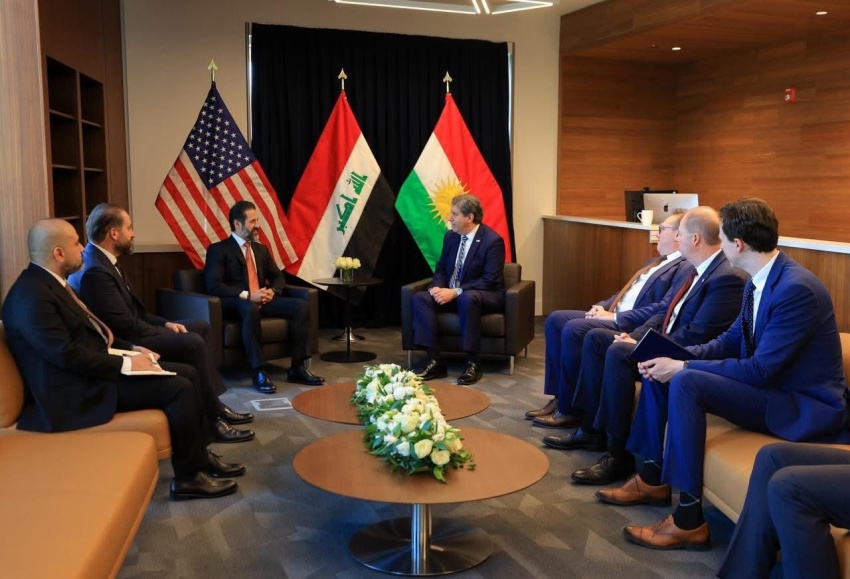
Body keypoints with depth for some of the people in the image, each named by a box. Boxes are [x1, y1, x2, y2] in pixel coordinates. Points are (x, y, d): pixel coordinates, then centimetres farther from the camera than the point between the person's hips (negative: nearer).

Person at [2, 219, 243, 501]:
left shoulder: (52, 283, 12)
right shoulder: (31, 295, -20)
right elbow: (67, 354, -26)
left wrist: (131, 349, 8)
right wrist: (125, 364, -19)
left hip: (95, 369, 10)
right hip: (80, 388, -10)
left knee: (187, 373, 4)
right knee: (179, 389, -19)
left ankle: (199, 455, 15)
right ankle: (189, 477, -5)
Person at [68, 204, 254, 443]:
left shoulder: (103, 260, 9)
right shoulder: (95, 271, -24)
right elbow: (127, 327, -24)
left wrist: (165, 323, 3)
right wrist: (167, 331, -11)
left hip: (130, 332, 11)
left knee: (201, 326, 11)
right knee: (192, 342, -25)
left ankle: (213, 404, 10)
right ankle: (214, 418, -13)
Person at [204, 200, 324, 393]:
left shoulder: (261, 249, 20)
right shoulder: (218, 250, -2)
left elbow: (279, 277, 20)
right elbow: (214, 286, -13)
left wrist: (272, 291, -4)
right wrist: (247, 296, -22)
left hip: (261, 300, 7)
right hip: (236, 304, -6)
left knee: (301, 305, -16)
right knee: (251, 309, -41)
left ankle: (297, 367, -15)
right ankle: (258, 372, -36)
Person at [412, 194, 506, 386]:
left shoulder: (493, 240, -16)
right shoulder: (450, 236, 4)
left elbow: (490, 281, -22)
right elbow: (441, 269, 11)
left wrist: (456, 292, -28)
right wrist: (437, 287, -13)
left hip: (486, 296, -6)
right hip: (452, 294, 7)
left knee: (467, 298, -41)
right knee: (420, 297, -19)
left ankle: (472, 363, -30)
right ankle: (435, 361, -22)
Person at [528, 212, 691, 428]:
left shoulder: (685, 268, -10)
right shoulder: (658, 261, 23)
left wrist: (614, 317, -18)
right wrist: (603, 306, 5)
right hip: (614, 316, 10)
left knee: (573, 329, -27)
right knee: (555, 319, -3)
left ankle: (569, 409, -15)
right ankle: (559, 397, -3)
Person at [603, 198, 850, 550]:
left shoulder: (797, 288, -25)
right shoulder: (758, 282, 4)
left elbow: (760, 370, -27)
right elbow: (731, 340, 11)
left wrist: (683, 368, -22)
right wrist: (678, 357, -6)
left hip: (804, 406, -10)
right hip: (769, 385, 10)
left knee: (685, 383, -29)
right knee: (660, 370, 4)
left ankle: (689, 520, -22)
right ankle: (653, 476, 12)